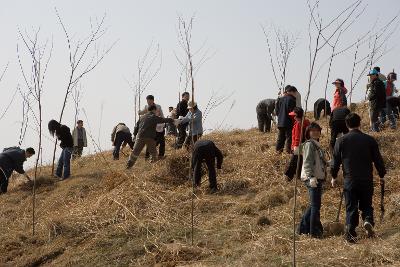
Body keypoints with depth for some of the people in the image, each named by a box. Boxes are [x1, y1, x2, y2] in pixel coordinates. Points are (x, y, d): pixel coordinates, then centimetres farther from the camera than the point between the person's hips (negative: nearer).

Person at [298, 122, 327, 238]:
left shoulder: (316, 145, 21)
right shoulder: (309, 144, -9)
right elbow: (307, 162, -19)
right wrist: (311, 177, -30)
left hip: (318, 178, 10)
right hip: (312, 179, -10)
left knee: (314, 205, 15)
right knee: (315, 205, -8)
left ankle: (303, 228, 21)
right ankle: (315, 232, -3)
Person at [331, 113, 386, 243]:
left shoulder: (341, 141, -1)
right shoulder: (370, 140, 0)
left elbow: (335, 161, 2)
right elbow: (378, 160, 5)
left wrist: (334, 177, 15)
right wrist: (382, 175, 18)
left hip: (350, 180, 0)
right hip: (367, 179, 1)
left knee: (351, 207, 6)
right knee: (366, 204, 15)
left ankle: (350, 232, -2)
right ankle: (368, 220, -11)